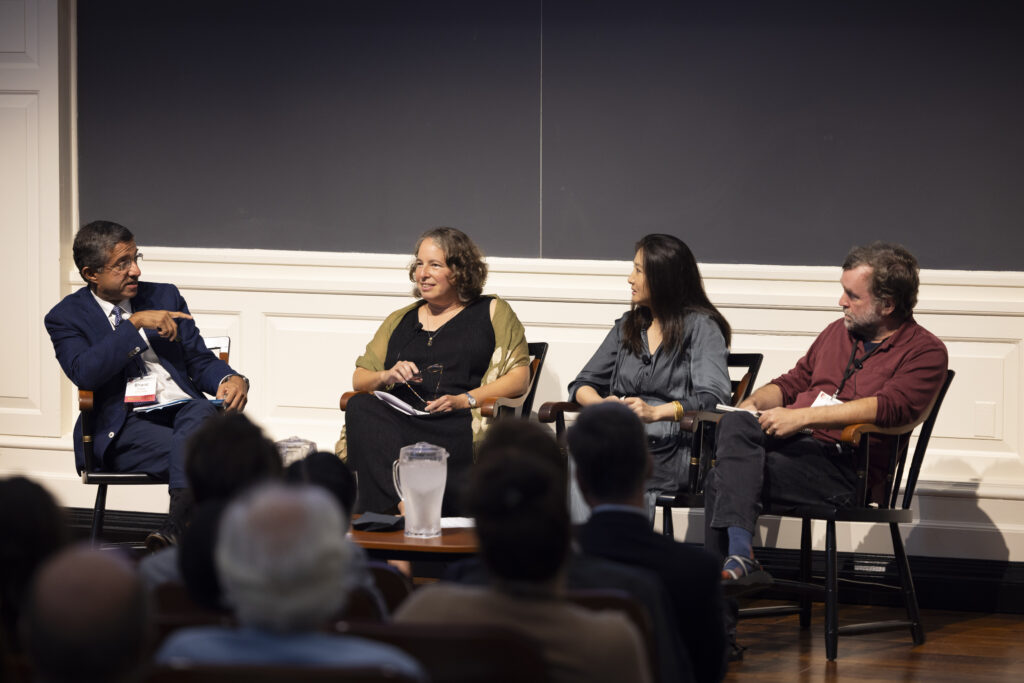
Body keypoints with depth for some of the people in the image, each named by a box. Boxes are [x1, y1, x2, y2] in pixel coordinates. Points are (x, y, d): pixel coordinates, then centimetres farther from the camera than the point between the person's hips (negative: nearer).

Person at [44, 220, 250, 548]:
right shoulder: (66, 317, 8)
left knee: (201, 412, -36)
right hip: (124, 426, -3)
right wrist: (135, 323, -13)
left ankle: (176, 525, -51)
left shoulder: (165, 297, 20)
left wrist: (231, 379, -6)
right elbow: (84, 373, -11)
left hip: (182, 409, 3)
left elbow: (199, 359, 17)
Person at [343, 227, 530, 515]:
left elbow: (520, 377, 6)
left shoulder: (492, 312, 18)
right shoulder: (400, 321, 30)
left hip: (459, 424, -4)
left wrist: (464, 400, -9)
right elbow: (359, 378, 26)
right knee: (360, 407, -34)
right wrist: (386, 377, 1)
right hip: (399, 420, 4)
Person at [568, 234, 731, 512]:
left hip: (673, 447, -5)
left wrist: (655, 413, -25)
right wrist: (602, 404, -5)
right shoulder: (627, 327, 25)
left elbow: (713, 396, -10)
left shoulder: (700, 327, 5)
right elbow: (582, 385, 20)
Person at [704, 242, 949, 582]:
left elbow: (888, 408, -18)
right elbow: (792, 382, 30)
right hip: (791, 441, 7)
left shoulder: (925, 351, -1)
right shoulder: (838, 331, 22)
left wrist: (803, 417, -21)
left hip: (844, 465, -7)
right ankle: (739, 554, -33)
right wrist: (754, 402, 7)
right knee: (736, 424, -25)